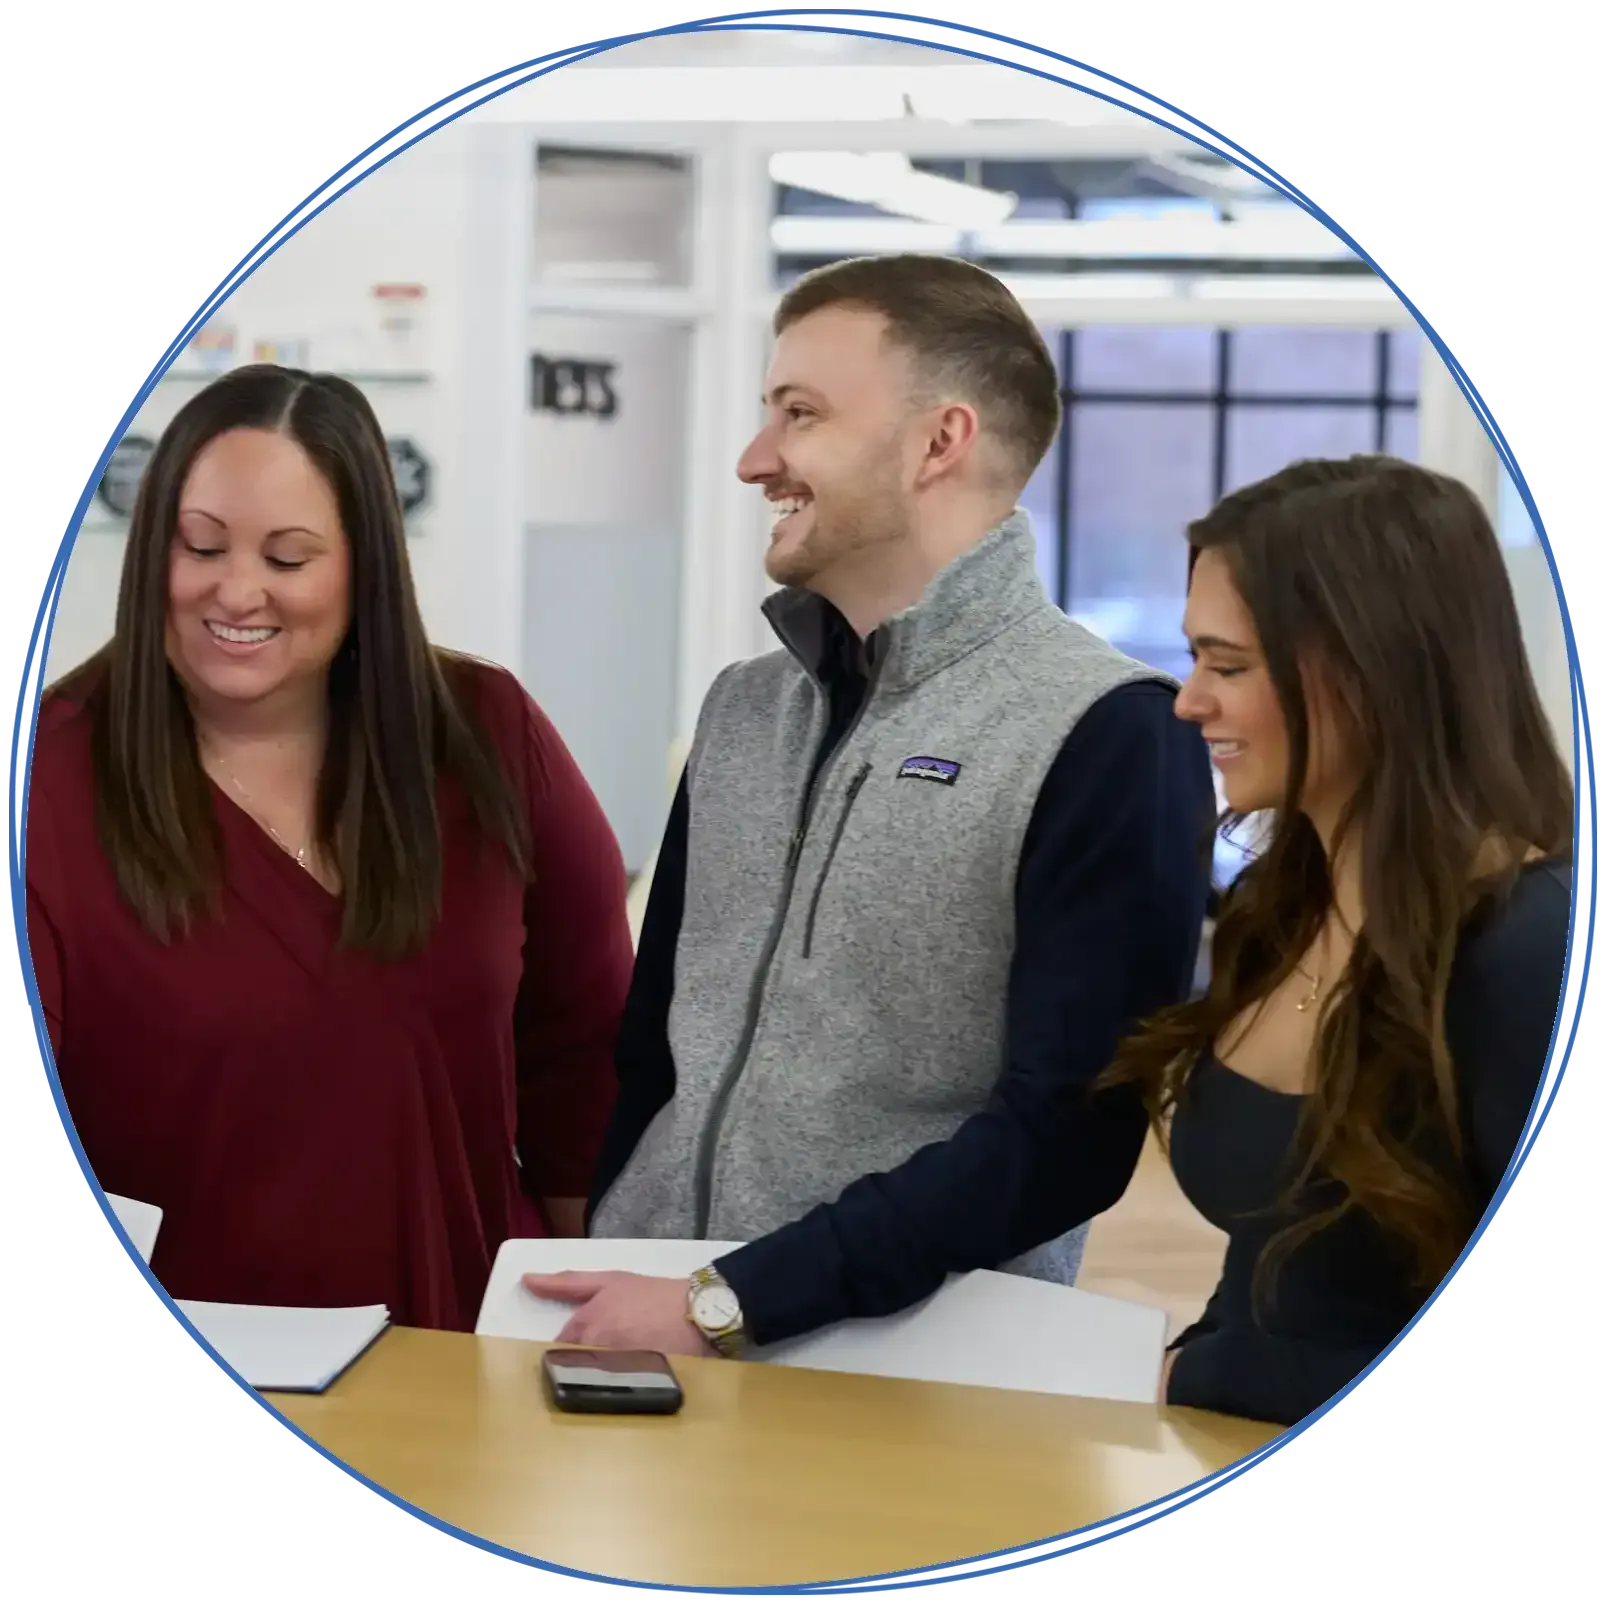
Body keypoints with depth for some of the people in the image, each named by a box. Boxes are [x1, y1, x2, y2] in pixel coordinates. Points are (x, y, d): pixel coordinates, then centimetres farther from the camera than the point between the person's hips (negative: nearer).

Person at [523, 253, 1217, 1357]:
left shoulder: (1107, 735, -8)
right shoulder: (744, 710, 11)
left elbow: (1070, 1130, -14)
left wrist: (731, 1305, -16)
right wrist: (588, 1275, 2)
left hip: (905, 1365, -4)